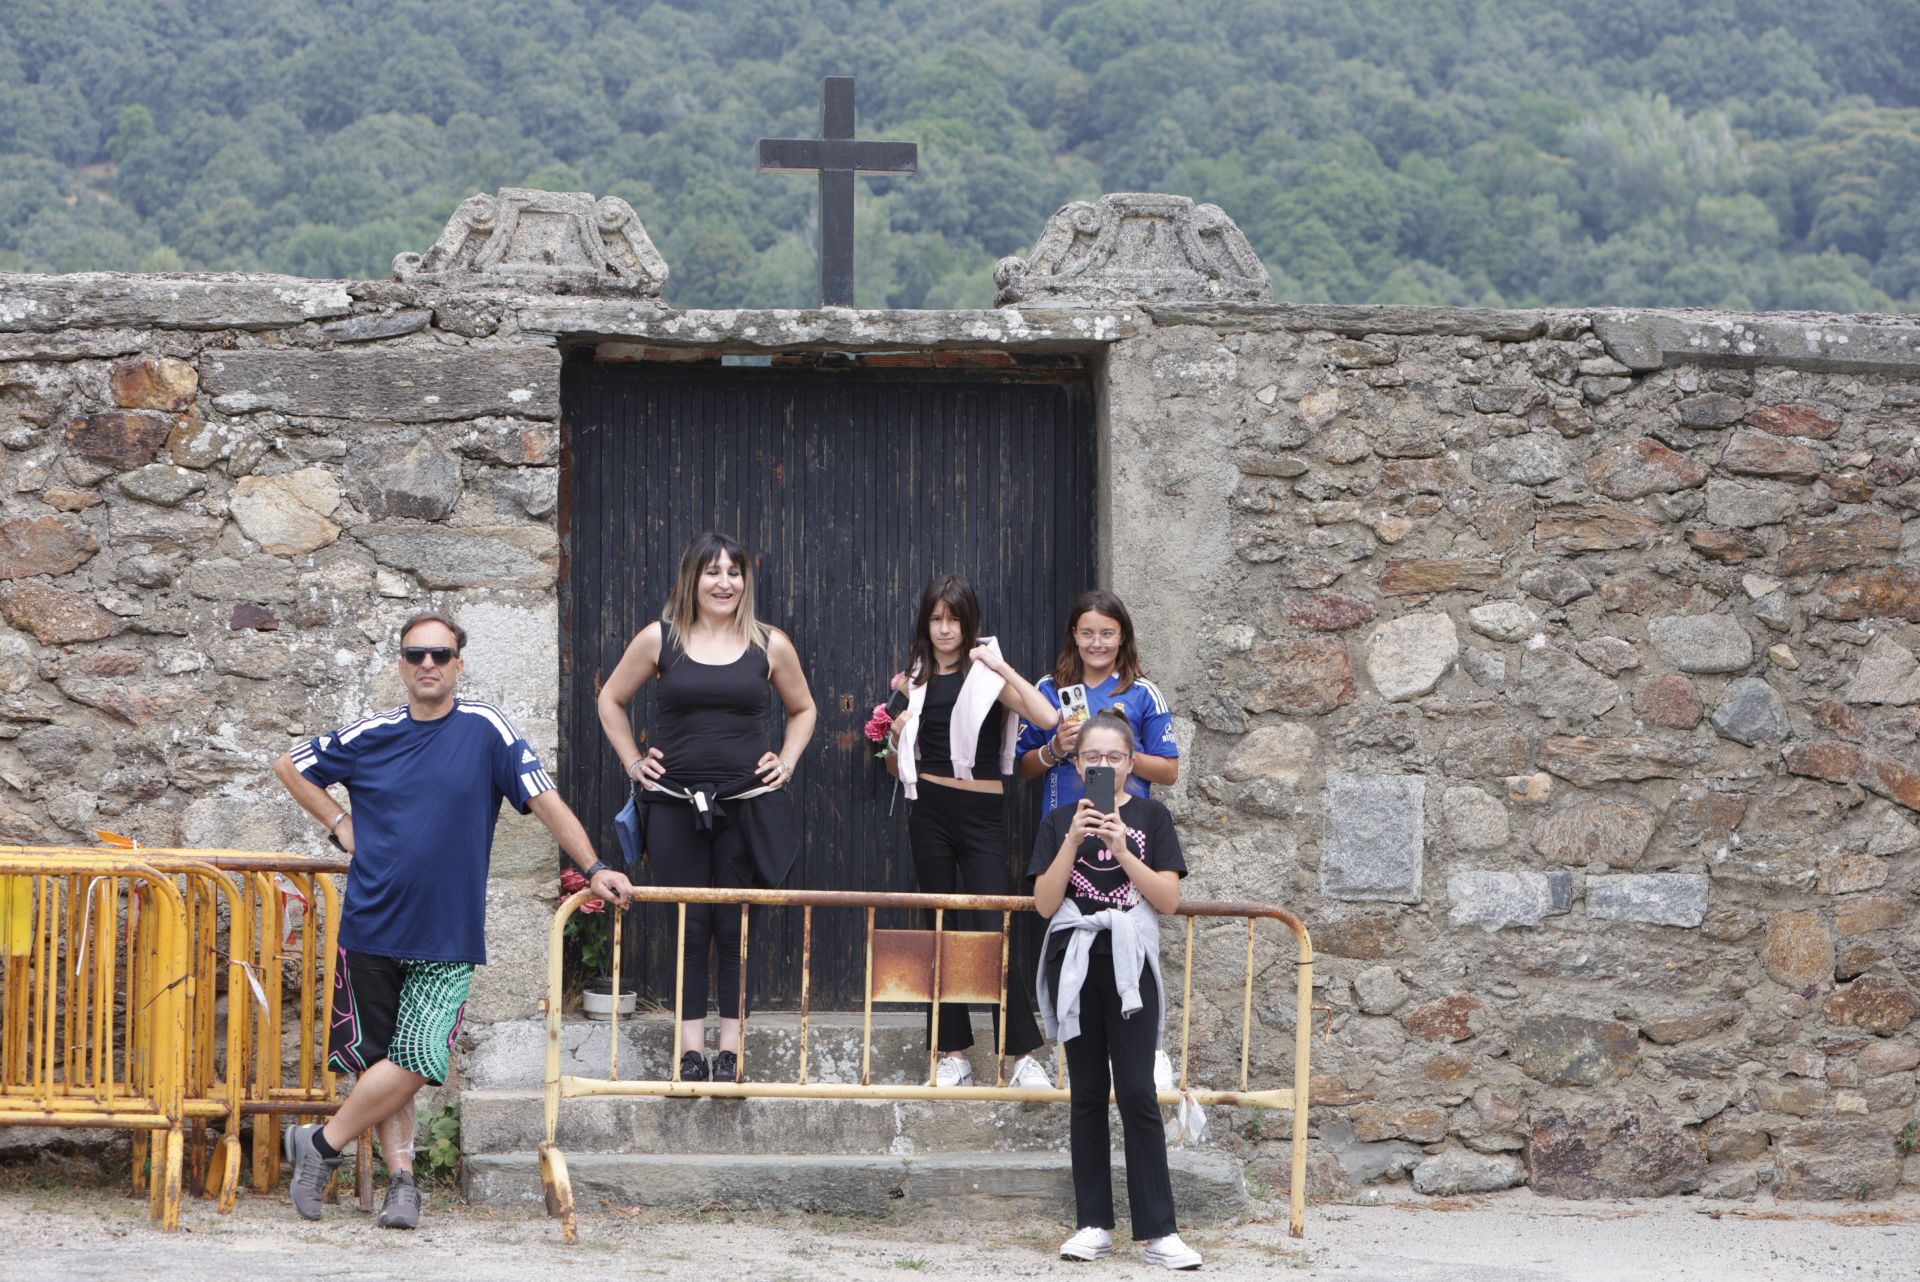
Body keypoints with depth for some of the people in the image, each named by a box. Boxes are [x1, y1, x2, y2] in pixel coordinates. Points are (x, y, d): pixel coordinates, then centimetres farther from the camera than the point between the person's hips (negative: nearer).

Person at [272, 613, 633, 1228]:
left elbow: (544, 799, -2)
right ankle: (401, 1178, 13)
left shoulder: (485, 729, -2)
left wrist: (593, 867, -9)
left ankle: (321, 1143, 2)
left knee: (416, 1061, -12)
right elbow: (289, 767, 18)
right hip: (371, 924, 2)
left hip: (448, 935, -2)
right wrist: (340, 824, 7)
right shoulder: (371, 736, 4)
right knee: (381, 1059, 4)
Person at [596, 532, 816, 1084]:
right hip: (675, 806, 0)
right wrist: (632, 761, 6)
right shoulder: (659, 639, 2)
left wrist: (786, 763, 7)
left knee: (736, 930, 2)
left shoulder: (769, 645, 3)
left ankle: (730, 1050, 7)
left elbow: (802, 709, 19)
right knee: (688, 929, 1)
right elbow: (611, 700, 14)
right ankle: (690, 1052, 4)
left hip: (747, 808, 0)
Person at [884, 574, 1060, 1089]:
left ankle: (1025, 1056, -7)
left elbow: (1048, 718, -19)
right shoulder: (914, 679, 11)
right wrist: (896, 738, 0)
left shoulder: (986, 675, -2)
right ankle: (953, 1054, 11)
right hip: (929, 812, 4)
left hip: (982, 814, -4)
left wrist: (1003, 668, -20)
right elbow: (899, 767, 20)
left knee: (992, 931, -11)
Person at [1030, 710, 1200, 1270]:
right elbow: (1045, 903, -1)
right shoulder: (1059, 821, 8)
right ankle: (1094, 1224, 9)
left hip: (1129, 965, -2)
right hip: (1075, 965, 2)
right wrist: (1073, 840, -11)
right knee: (1087, 1094, 6)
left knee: (1137, 1093, -7)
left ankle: (1158, 1230, -6)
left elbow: (1168, 899, -3)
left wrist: (1122, 850, -14)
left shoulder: (1150, 817, 4)